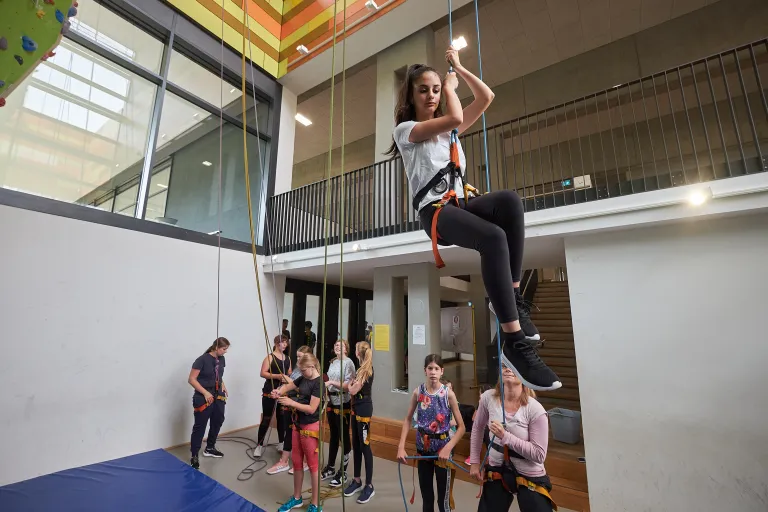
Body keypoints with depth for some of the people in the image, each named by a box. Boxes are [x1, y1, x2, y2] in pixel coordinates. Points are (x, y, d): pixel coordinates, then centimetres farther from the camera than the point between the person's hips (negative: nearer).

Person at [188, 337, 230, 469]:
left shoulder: (221, 359, 3)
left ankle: (209, 449, 36)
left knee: (217, 422, 17)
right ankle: (194, 456, 17)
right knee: (200, 426, 2)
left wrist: (223, 385, 0)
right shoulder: (202, 359, -19)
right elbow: (191, 379, -18)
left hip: (218, 397, 7)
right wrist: (205, 393, -22)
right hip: (204, 398, -7)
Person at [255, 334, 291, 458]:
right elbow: (263, 373, -14)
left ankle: (281, 443, 25)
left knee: (282, 418, 12)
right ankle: (260, 445, 14)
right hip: (269, 392, -5)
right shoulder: (270, 357, -8)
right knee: (266, 418, 1)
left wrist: (288, 378, -5)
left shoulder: (288, 358, 9)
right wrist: (277, 376, -25)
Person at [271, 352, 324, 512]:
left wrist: (291, 403, -23)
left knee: (313, 465, 5)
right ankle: (297, 498, 37)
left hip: (310, 427, -8)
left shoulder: (319, 383, -21)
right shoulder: (303, 378, 3)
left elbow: (311, 409, -23)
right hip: (298, 424, 8)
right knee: (296, 462, 19)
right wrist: (279, 391, -5)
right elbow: (288, 386, 16)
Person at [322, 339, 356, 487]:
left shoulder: (348, 362, -12)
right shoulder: (333, 362, 10)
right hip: (332, 401, 7)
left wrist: (331, 382, -21)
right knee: (333, 435, 19)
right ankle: (330, 468, 32)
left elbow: (348, 385, -17)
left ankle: (343, 472, 17)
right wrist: (325, 384, 1)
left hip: (343, 403, -7)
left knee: (344, 436, 4)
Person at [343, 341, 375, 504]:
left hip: (364, 408, -9)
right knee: (356, 445, 15)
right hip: (357, 408, 9)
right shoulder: (363, 368, 12)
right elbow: (354, 387, 11)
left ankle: (369, 486, 10)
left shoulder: (367, 369, -17)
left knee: (365, 446, -1)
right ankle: (357, 481, 27)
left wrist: (350, 383, 1)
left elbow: (353, 390, -16)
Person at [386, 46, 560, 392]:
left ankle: (514, 299, -23)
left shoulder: (448, 129, 29)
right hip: (435, 211, -6)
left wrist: (458, 69, 27)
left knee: (510, 200, -28)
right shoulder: (405, 130, 9)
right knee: (494, 237, -34)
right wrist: (450, 86, 12)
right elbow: (455, 118, -6)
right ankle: (513, 341, -30)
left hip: (461, 204, 6)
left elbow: (486, 98, 24)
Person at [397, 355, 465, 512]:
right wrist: (401, 446, -7)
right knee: (426, 495, 19)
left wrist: (448, 448, -21)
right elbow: (407, 420, 0)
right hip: (423, 447, 3)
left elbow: (461, 427, -11)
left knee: (443, 499, 7)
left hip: (442, 448, -2)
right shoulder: (418, 392, -9)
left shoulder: (448, 394, -16)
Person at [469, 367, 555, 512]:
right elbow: (478, 428, 4)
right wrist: (475, 461, 6)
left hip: (529, 476, -3)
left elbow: (539, 454, -19)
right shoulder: (488, 398, -13)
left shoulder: (535, 410, -23)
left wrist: (505, 436, -28)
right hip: (497, 470, 3)